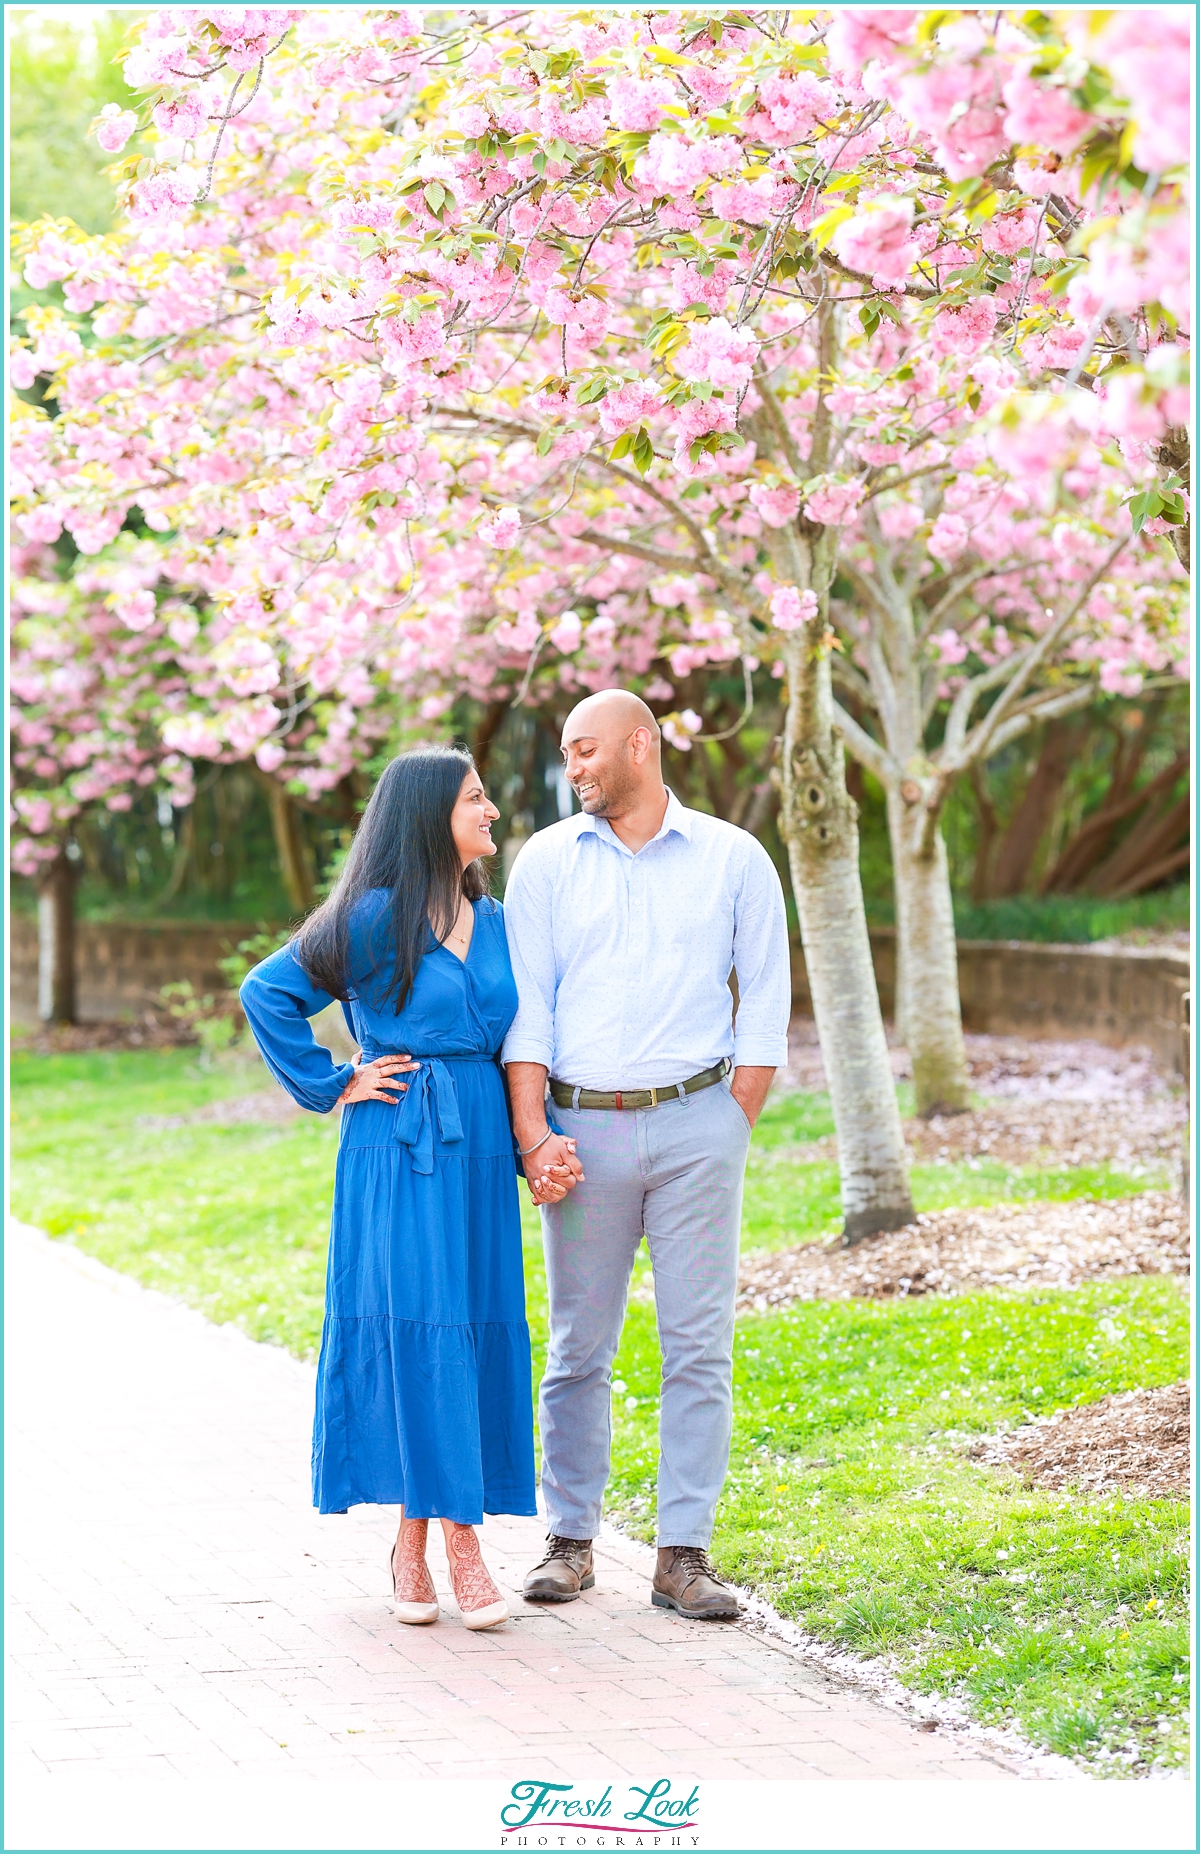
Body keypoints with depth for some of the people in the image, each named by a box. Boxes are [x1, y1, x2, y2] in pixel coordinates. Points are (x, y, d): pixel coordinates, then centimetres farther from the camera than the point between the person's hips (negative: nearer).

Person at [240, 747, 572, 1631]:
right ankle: (453, 1537, -8)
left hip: (478, 1149, 6)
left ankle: (421, 1540, 9)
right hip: (398, 1151, -6)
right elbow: (268, 993, -3)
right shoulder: (378, 918, -6)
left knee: (475, 1336, 3)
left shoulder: (494, 921, 13)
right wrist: (331, 1085, -3)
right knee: (411, 1328, -9)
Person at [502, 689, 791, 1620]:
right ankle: (571, 1540, 15)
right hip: (584, 1130, 1)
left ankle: (685, 1553, 3)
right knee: (579, 1347, 4)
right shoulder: (546, 861, 8)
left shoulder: (733, 859, 5)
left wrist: (731, 1128, 0)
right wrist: (532, 1135, -6)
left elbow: (766, 1002, 6)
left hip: (696, 1123, -1)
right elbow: (526, 1007, 3)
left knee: (700, 1345, -2)